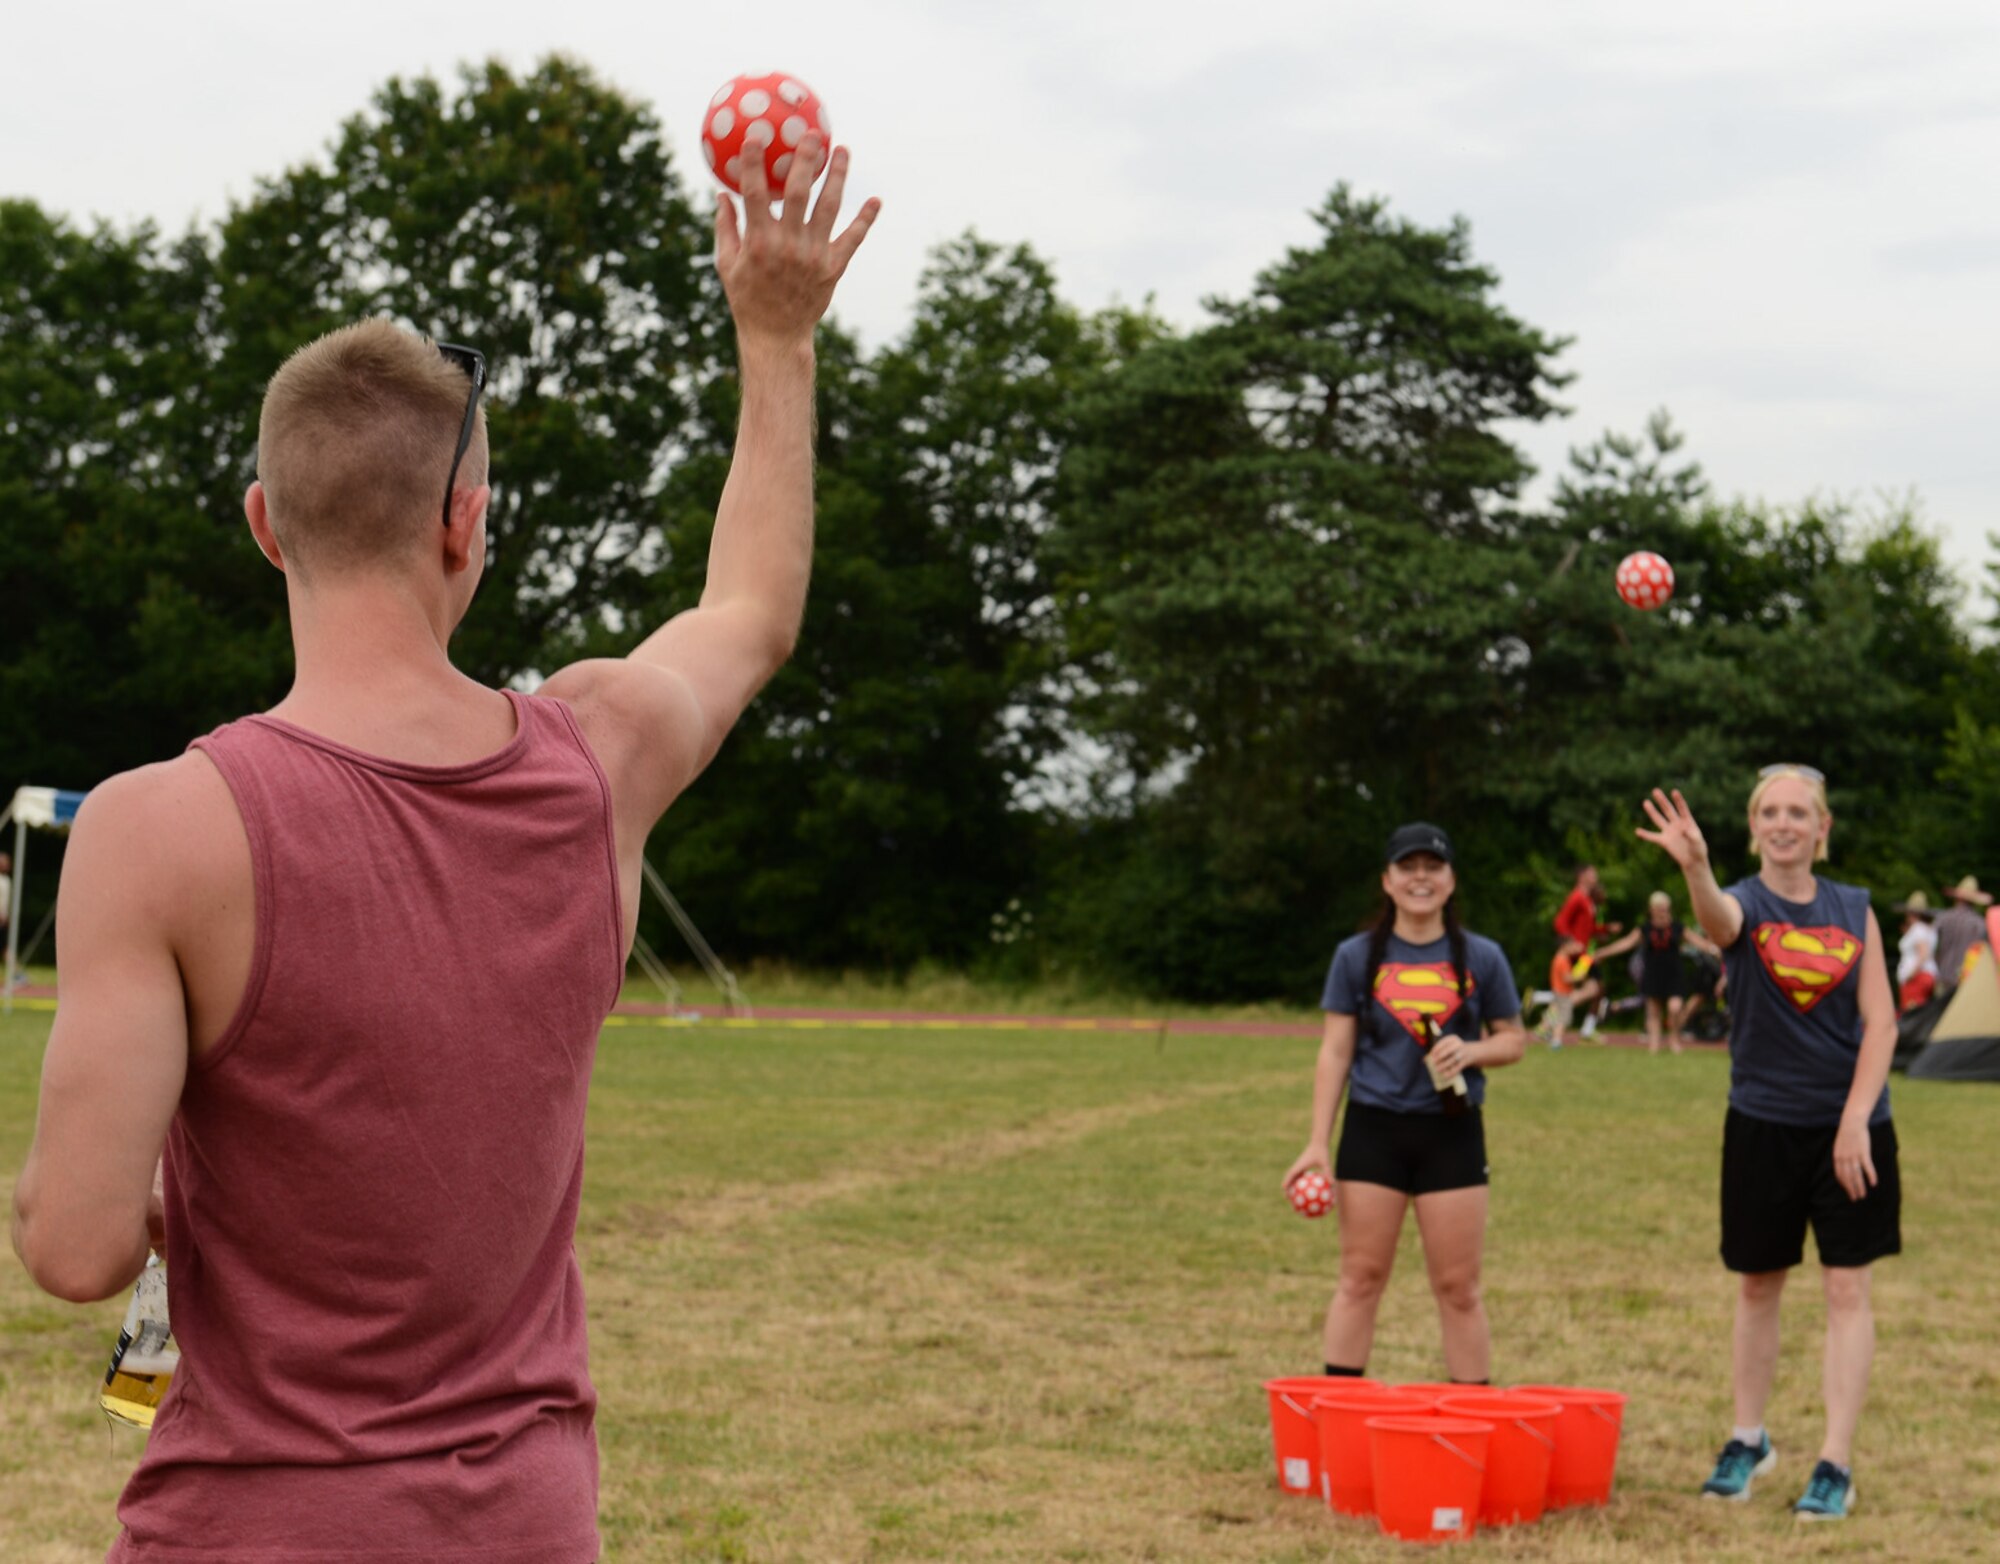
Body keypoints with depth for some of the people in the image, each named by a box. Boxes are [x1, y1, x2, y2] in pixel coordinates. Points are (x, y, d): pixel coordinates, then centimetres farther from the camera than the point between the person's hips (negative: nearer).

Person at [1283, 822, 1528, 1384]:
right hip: (1373, 1129, 0)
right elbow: (1335, 1052, 4)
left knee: (1458, 1288, 3)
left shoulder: (1481, 958, 3)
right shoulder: (1357, 957, 3)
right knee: (1360, 1279, 3)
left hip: (1452, 1133, 0)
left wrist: (1472, 1051, -13)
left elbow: (1513, 1039, 9)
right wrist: (1318, 1143, -1)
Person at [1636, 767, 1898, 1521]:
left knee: (1847, 1288, -1)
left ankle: (1835, 1465, 4)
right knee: (1757, 1285, 11)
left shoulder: (1855, 909, 2)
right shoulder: (1744, 904, -5)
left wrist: (1855, 1119, -14)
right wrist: (1695, 867, -55)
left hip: (1849, 1124, 1)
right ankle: (1748, 1441, 28)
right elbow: (1718, 919, -32)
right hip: (1763, 1125, -1)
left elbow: (1880, 1019, -2)